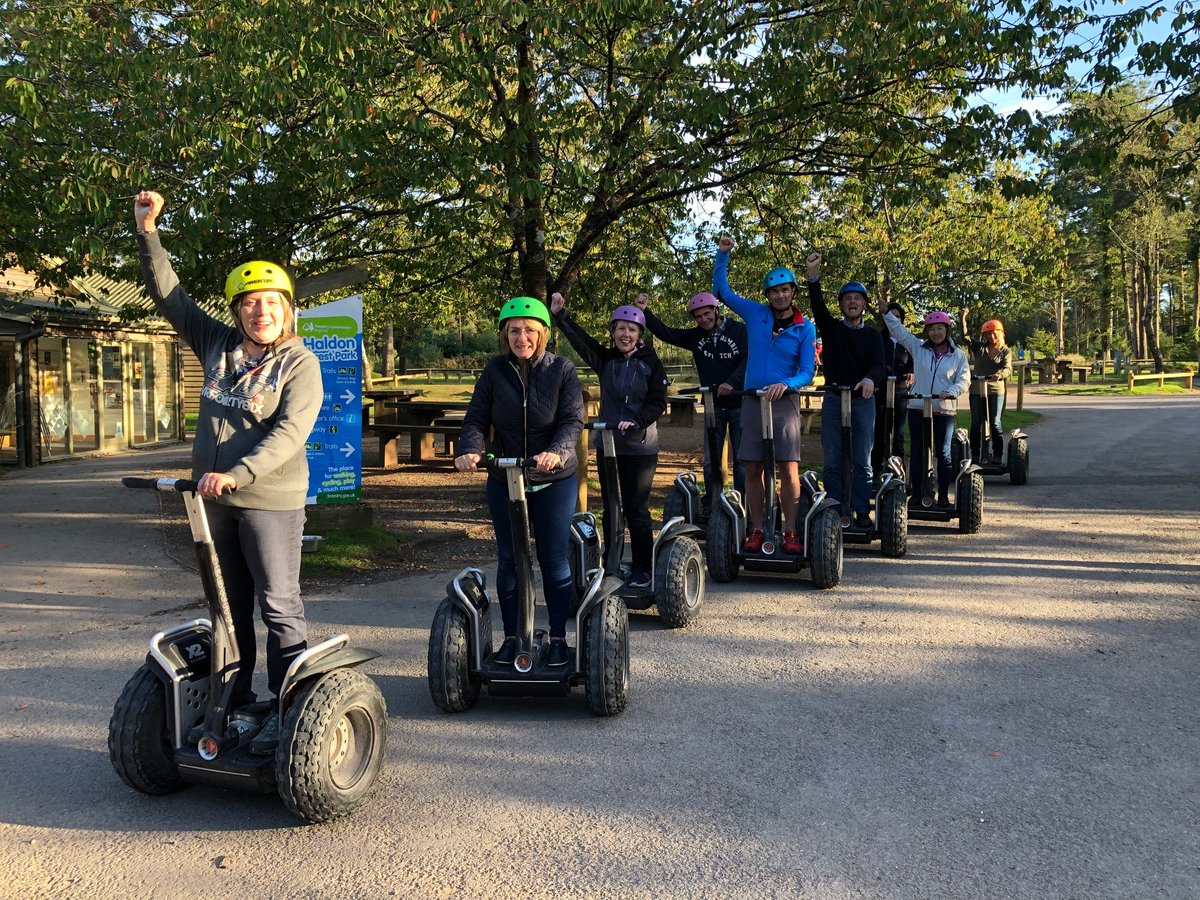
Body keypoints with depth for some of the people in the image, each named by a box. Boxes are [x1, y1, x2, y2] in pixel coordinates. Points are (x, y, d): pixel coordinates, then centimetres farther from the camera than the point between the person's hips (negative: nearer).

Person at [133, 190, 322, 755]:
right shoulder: (218, 346, 8)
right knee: (228, 607, 16)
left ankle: (286, 711, 4)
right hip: (213, 501, 6)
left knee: (279, 607, -2)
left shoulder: (300, 363, -8)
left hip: (270, 501, -6)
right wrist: (147, 231, 7)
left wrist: (237, 473, -29)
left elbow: (288, 433, -19)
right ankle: (234, 699, 29)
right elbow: (167, 294, 14)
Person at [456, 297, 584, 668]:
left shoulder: (562, 369, -6)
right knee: (508, 560, 8)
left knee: (554, 561, 2)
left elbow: (573, 420, -14)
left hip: (554, 482, -2)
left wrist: (556, 452, -34)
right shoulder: (495, 370, -2)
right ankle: (512, 637, 21)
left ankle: (558, 637, 16)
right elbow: (476, 418, -4)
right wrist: (469, 450, -25)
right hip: (504, 481, 2)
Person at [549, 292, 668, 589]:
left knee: (636, 509, -1)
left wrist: (635, 421, -22)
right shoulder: (605, 359, 5)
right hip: (607, 445, 4)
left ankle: (642, 570, 9)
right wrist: (559, 315, -23)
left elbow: (658, 402, -7)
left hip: (640, 447, -3)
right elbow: (579, 339, -9)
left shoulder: (651, 362, -3)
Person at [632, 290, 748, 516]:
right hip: (713, 405, 4)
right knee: (710, 459, 4)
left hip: (739, 403, -3)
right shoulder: (695, 336, 5)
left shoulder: (738, 330, -6)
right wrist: (644, 312, -9)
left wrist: (732, 381, -31)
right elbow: (665, 333, 3)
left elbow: (749, 360, -16)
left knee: (742, 458, 1)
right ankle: (709, 506, 12)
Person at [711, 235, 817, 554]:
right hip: (752, 400, 2)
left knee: (789, 469, -8)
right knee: (753, 468, 3)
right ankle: (756, 531, 10)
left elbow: (807, 373, -1)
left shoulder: (805, 329, 3)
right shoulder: (755, 314, 7)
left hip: (785, 401, -2)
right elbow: (722, 291, 15)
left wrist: (786, 384, -21)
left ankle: (790, 532, -2)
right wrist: (722, 255, 4)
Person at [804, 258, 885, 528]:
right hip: (833, 398, 0)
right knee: (833, 461, 0)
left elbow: (879, 365, -6)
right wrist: (814, 275, -25)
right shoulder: (831, 328, 8)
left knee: (862, 461, 3)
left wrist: (870, 379, -30)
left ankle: (862, 511, 7)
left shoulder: (872, 336, 8)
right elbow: (818, 305, -9)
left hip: (863, 400, 0)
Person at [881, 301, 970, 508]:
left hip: (944, 411, -1)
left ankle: (943, 496, 12)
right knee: (917, 452, 6)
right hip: (918, 408, 1)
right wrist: (886, 313, -10)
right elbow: (898, 330, 2)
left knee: (943, 453, 4)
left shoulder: (958, 355, 3)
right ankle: (916, 494, 14)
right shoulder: (918, 347, 6)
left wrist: (951, 392, -18)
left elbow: (964, 381, 1)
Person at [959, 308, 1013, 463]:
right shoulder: (979, 347, 7)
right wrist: (962, 318, -21)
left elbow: (1008, 368, -13)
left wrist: (999, 374, -36)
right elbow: (965, 337, -7)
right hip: (976, 390, 2)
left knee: (995, 423, -3)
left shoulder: (1005, 351, 3)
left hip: (996, 391, -2)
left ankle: (998, 456, 2)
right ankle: (975, 455, 11)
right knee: (976, 424, 4)